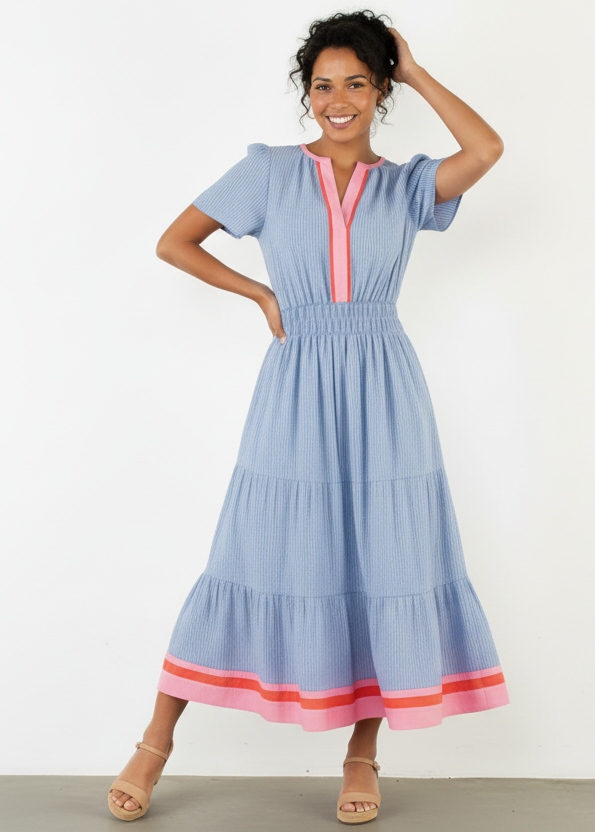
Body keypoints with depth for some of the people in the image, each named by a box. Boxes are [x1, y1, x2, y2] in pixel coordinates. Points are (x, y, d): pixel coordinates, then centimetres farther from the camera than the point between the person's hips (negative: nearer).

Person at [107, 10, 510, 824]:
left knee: (386, 564, 3)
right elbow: (174, 242, 6)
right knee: (263, 560, 1)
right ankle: (156, 743, 17)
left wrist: (417, 73, 0)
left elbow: (487, 149, -12)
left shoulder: (407, 183, 7)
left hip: (384, 394, 2)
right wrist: (262, 295, 1)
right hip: (297, 392, -1)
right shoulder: (270, 170, 4)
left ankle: (363, 752, 21)